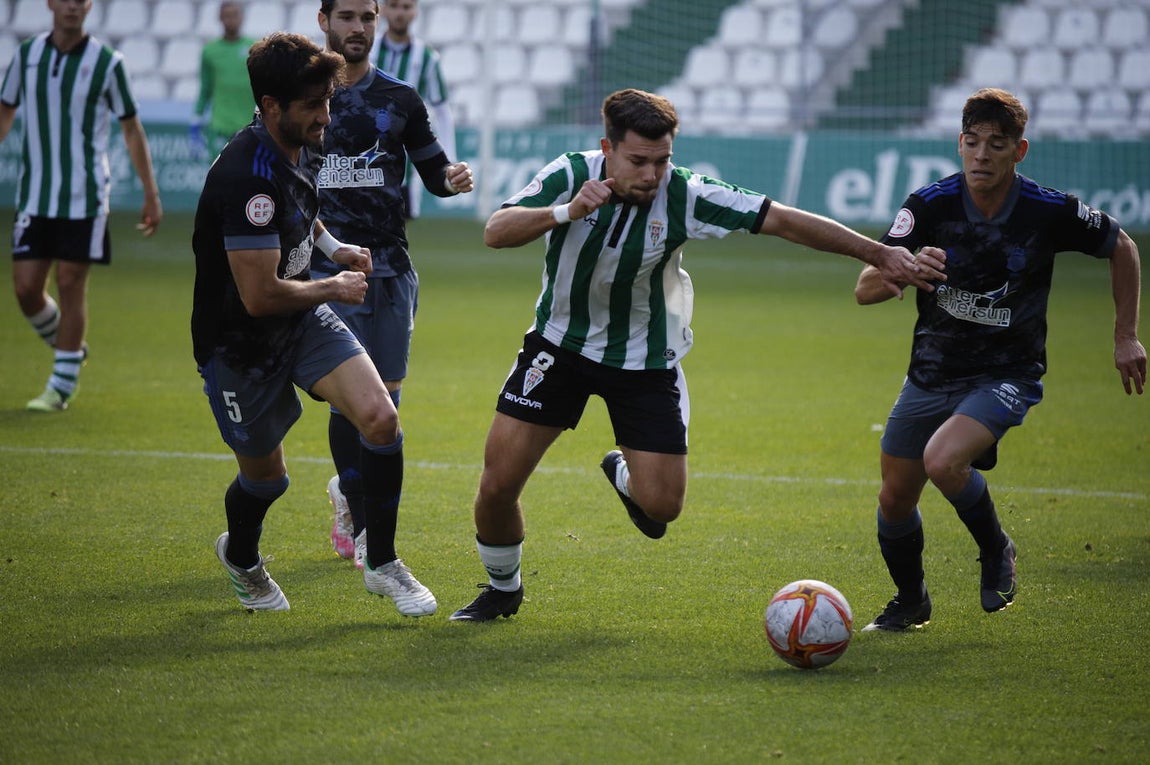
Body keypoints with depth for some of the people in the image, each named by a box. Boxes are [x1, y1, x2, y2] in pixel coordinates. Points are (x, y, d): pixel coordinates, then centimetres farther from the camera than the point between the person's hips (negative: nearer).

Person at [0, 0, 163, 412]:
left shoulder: (107, 63, -6)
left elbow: (131, 130, 1)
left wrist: (151, 194, 1)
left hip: (84, 198, -3)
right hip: (34, 196, 3)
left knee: (71, 285, -2)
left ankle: (62, 385, 9)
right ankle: (70, 348, 27)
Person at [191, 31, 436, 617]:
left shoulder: (300, 149, -2)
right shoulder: (247, 177, -31)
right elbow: (260, 296, -31)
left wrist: (332, 247, 8)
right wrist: (333, 288, -15)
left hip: (304, 323, 7)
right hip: (240, 343, -7)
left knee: (380, 417, -14)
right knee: (265, 476, 11)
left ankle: (381, 565, 2)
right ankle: (241, 557, 47)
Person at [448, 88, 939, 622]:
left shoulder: (684, 196, -21)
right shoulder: (571, 176, -20)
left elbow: (783, 221, -19)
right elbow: (495, 232, -30)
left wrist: (877, 254, -21)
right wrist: (565, 213, -46)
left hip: (646, 359, 0)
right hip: (561, 343, 0)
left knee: (662, 505, -8)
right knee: (497, 483, -7)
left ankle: (623, 474, 31)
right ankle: (503, 589, 23)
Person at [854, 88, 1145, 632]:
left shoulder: (1050, 212, -14)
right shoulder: (930, 206, -13)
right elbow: (865, 290, -18)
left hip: (1006, 376, -3)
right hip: (931, 376, 3)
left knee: (943, 460, -29)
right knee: (895, 500, 8)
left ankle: (996, 551, 1)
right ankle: (910, 602, 37)